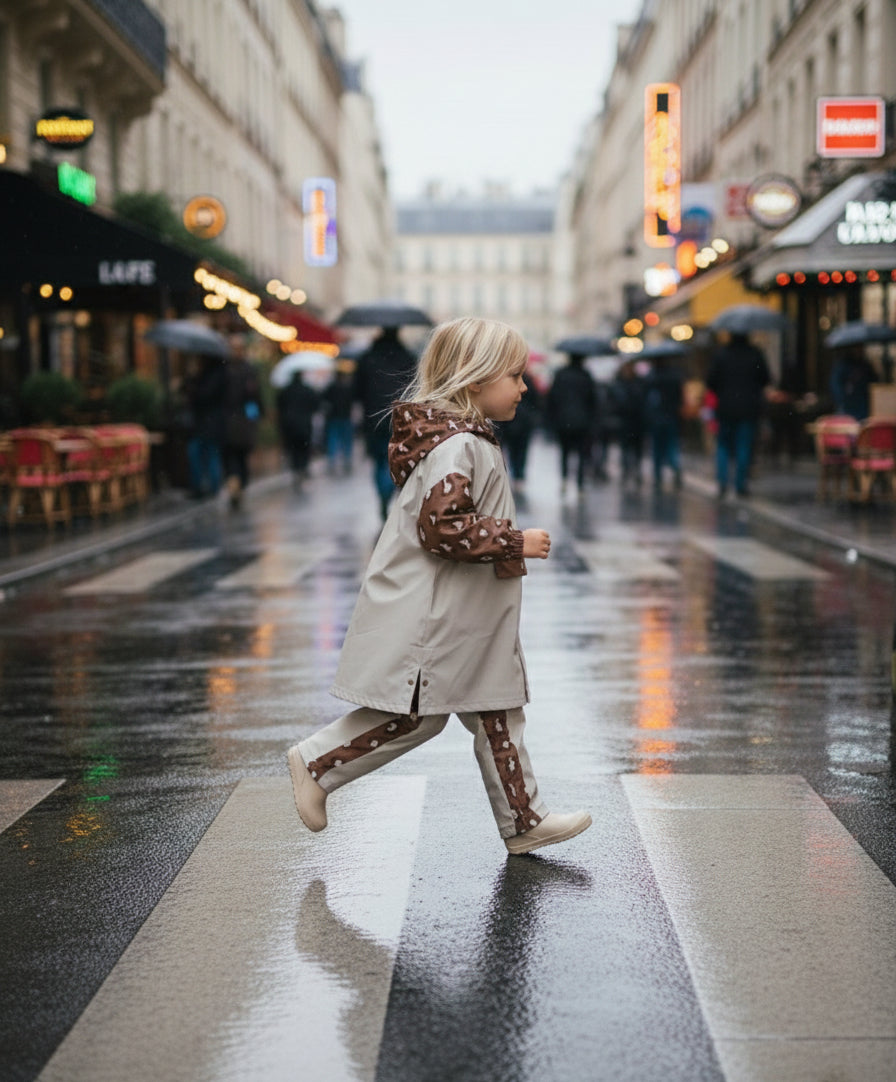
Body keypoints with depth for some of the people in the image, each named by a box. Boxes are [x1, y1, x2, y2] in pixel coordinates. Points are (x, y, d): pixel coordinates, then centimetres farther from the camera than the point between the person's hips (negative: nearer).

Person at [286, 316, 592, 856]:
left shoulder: (470, 438, 13)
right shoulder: (455, 446, -20)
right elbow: (441, 527, -28)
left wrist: (508, 548, 18)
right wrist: (514, 543, -22)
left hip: (466, 618, 11)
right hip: (428, 614, -11)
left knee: (497, 713, 12)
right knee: (414, 716, -1)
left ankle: (523, 820, 19)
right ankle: (316, 762, 13)